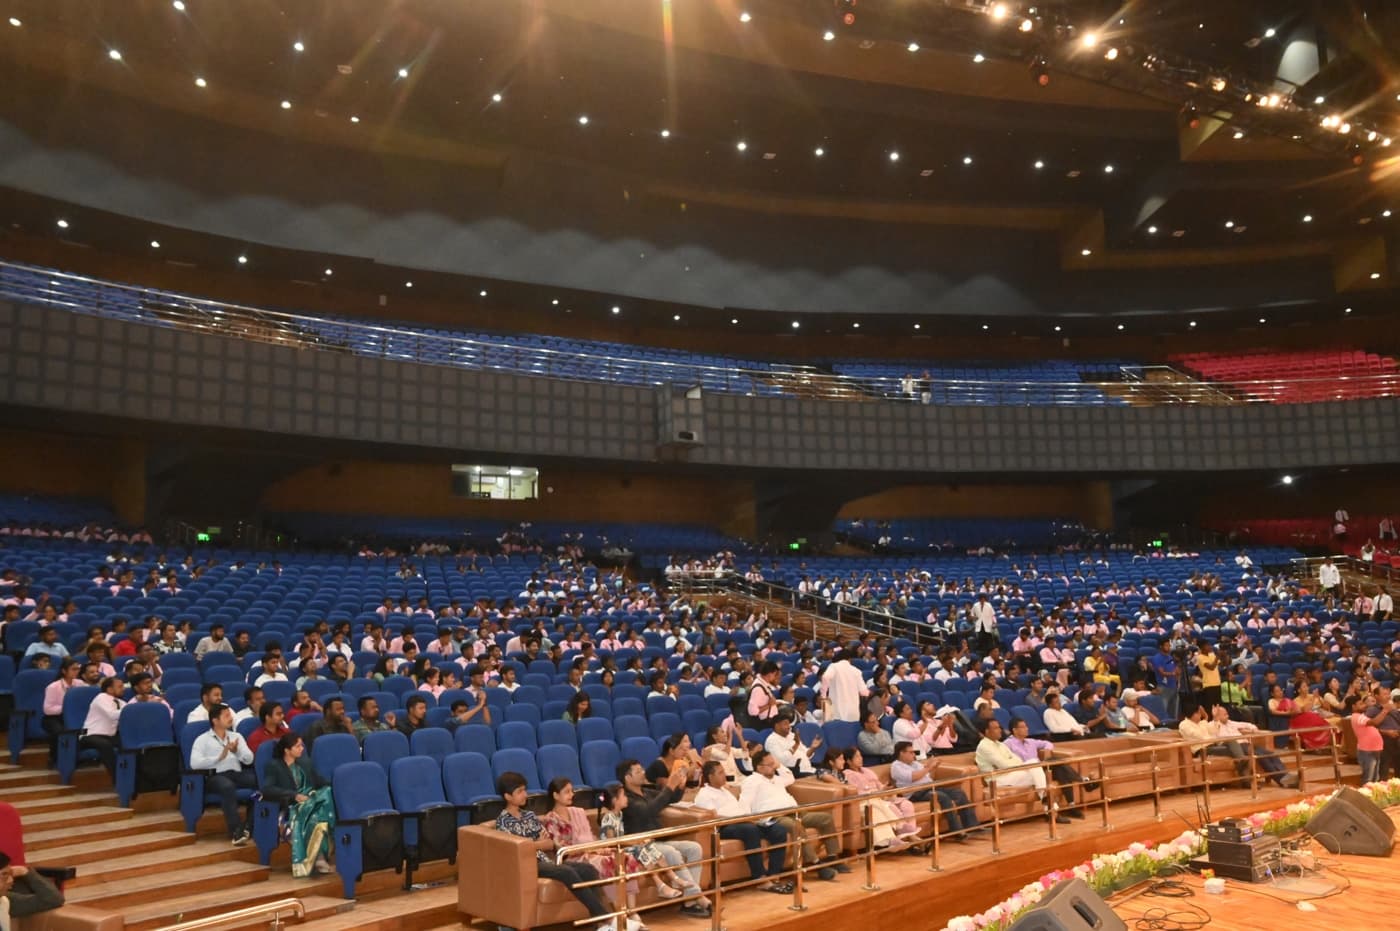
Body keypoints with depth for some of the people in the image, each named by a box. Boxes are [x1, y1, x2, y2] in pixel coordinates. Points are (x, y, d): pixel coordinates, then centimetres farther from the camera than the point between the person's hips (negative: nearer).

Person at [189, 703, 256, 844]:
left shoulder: (236, 736, 21)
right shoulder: (203, 739, 8)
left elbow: (249, 759, 9)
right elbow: (195, 763, -10)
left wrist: (236, 751, -9)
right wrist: (220, 757, -14)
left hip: (237, 774, 4)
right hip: (215, 776, -4)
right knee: (228, 786, -40)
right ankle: (237, 830, -39)